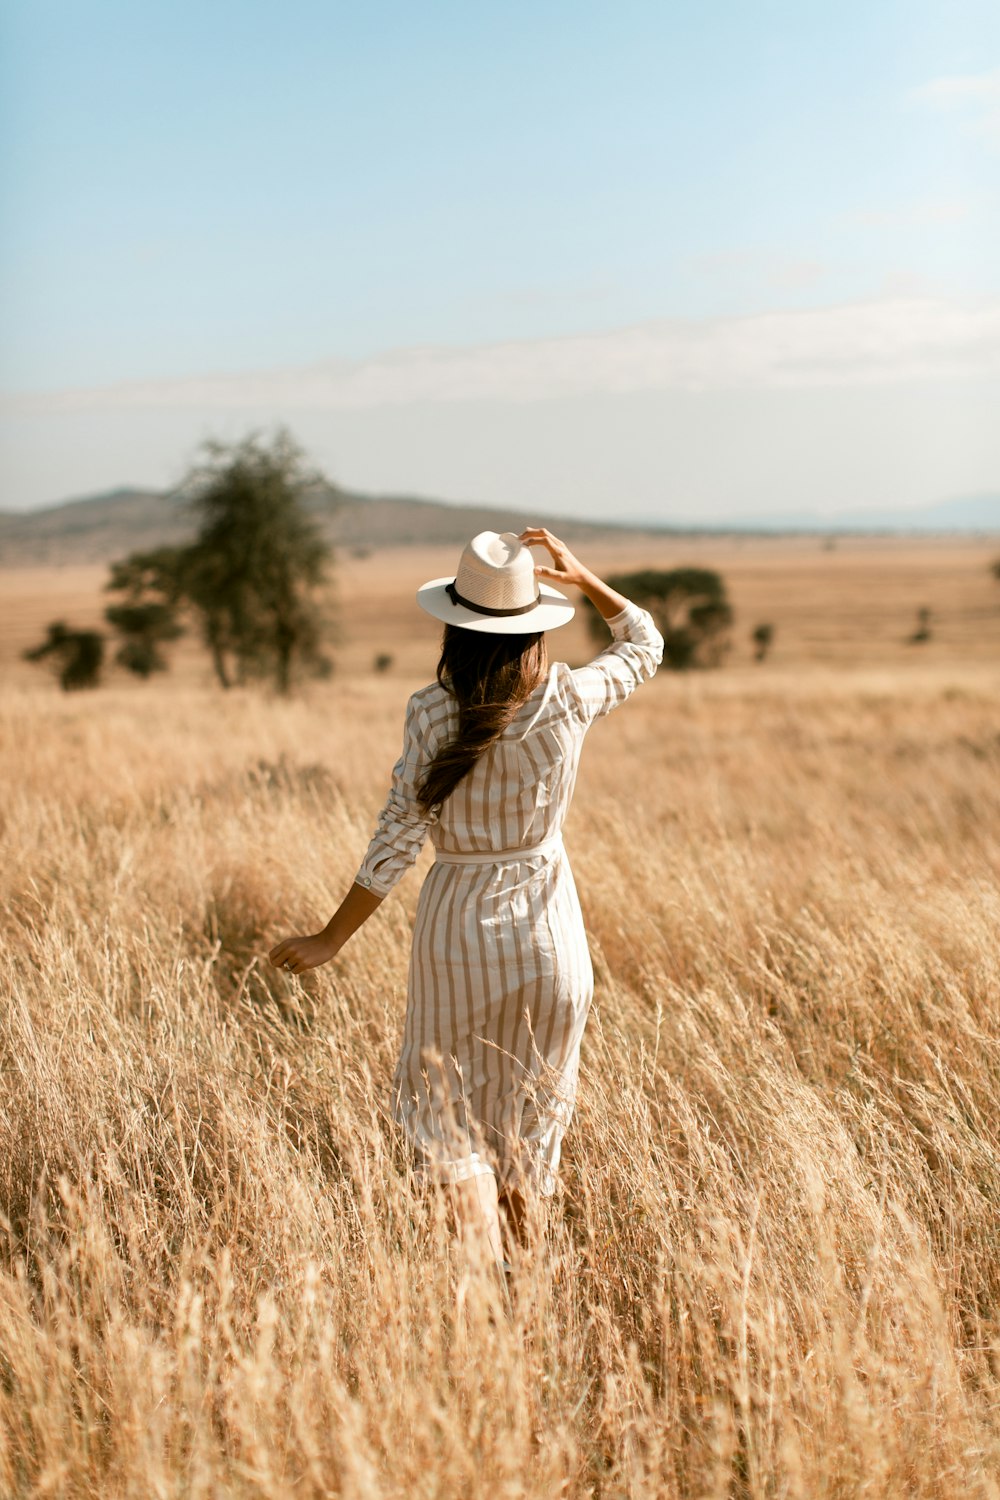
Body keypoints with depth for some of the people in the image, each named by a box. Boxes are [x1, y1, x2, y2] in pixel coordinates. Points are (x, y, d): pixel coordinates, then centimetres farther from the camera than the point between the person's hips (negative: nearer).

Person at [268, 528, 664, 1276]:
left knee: (449, 1112, 10)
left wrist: (332, 939, -7)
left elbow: (399, 835, -14)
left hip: (459, 921, -2)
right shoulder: (570, 698, -9)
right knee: (530, 1114, 18)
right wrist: (582, 577, 5)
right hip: (548, 924, 2)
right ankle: (516, 1265, 29)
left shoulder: (433, 712, -15)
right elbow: (644, 643, 11)